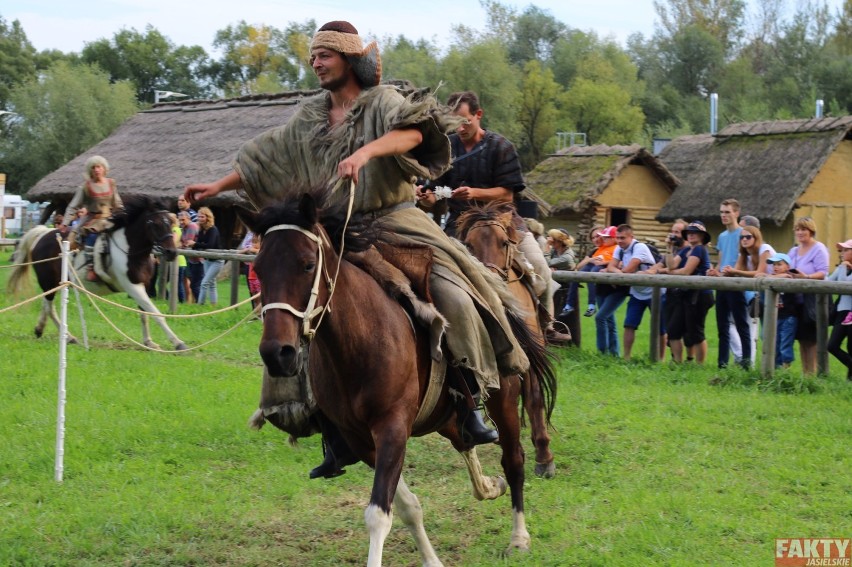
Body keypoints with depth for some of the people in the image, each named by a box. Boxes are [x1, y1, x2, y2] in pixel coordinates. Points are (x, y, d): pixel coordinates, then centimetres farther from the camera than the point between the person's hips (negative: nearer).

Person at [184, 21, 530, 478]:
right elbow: (264, 159, 19)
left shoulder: (382, 101, -5)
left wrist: (364, 152, -43)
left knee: (453, 297, -25)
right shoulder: (308, 116, 12)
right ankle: (336, 442, 10)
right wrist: (218, 187, 14)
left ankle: (469, 410, -9)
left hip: (394, 223, -5)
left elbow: (413, 132, -27)